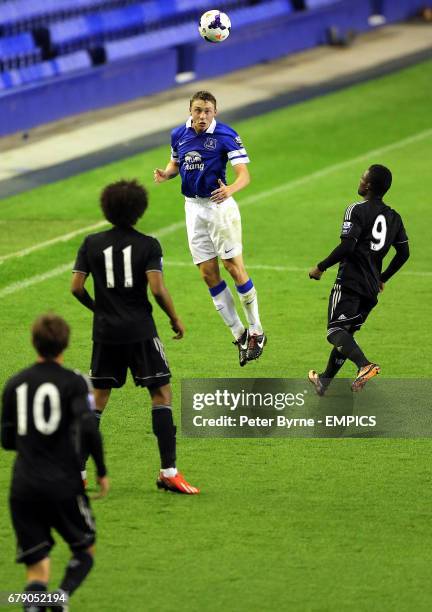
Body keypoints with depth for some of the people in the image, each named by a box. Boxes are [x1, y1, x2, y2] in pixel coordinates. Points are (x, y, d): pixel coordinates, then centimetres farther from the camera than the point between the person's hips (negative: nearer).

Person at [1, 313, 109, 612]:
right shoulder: (74, 382, -4)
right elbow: (89, 430, -15)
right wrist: (102, 471, -3)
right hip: (64, 484, -3)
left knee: (37, 566, 8)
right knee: (85, 550, 17)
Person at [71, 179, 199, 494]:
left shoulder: (92, 243, 4)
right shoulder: (148, 245, -5)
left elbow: (76, 287, 0)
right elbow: (157, 288, -15)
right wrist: (175, 318, 0)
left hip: (105, 332, 3)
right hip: (140, 332, -3)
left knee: (98, 397, 13)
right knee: (162, 394, 2)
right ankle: (168, 471, -5)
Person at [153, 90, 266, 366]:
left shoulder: (226, 136, -13)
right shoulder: (179, 135, 3)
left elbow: (244, 174, -19)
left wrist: (230, 189, -40)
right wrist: (166, 174, -3)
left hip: (219, 206, -5)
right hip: (193, 207, 5)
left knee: (235, 268, -6)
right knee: (209, 275, 3)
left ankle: (256, 332, 8)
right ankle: (240, 334, 13)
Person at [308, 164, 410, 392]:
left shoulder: (357, 210, -9)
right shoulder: (394, 217, 12)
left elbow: (347, 247, -18)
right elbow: (403, 253, 15)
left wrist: (321, 267, -8)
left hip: (350, 282, -7)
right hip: (371, 289, 8)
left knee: (335, 332, -11)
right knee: (346, 334, 17)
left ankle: (365, 365, -35)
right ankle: (325, 381, 27)